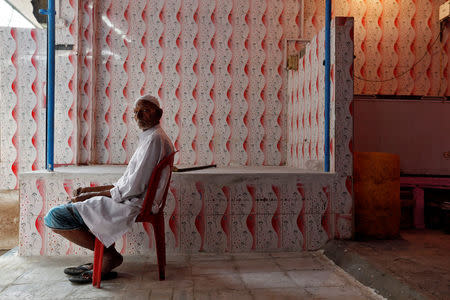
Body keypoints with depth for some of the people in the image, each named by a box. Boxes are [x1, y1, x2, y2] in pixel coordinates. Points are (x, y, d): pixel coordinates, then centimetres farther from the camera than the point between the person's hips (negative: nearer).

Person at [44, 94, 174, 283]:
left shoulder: (154, 138, -17)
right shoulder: (151, 137, 16)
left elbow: (133, 188, -22)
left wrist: (90, 196, -12)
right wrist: (90, 190, 10)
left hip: (133, 205, -11)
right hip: (131, 200, 11)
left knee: (55, 217, -10)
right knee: (74, 205, 29)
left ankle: (109, 255, -2)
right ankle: (101, 260, 17)